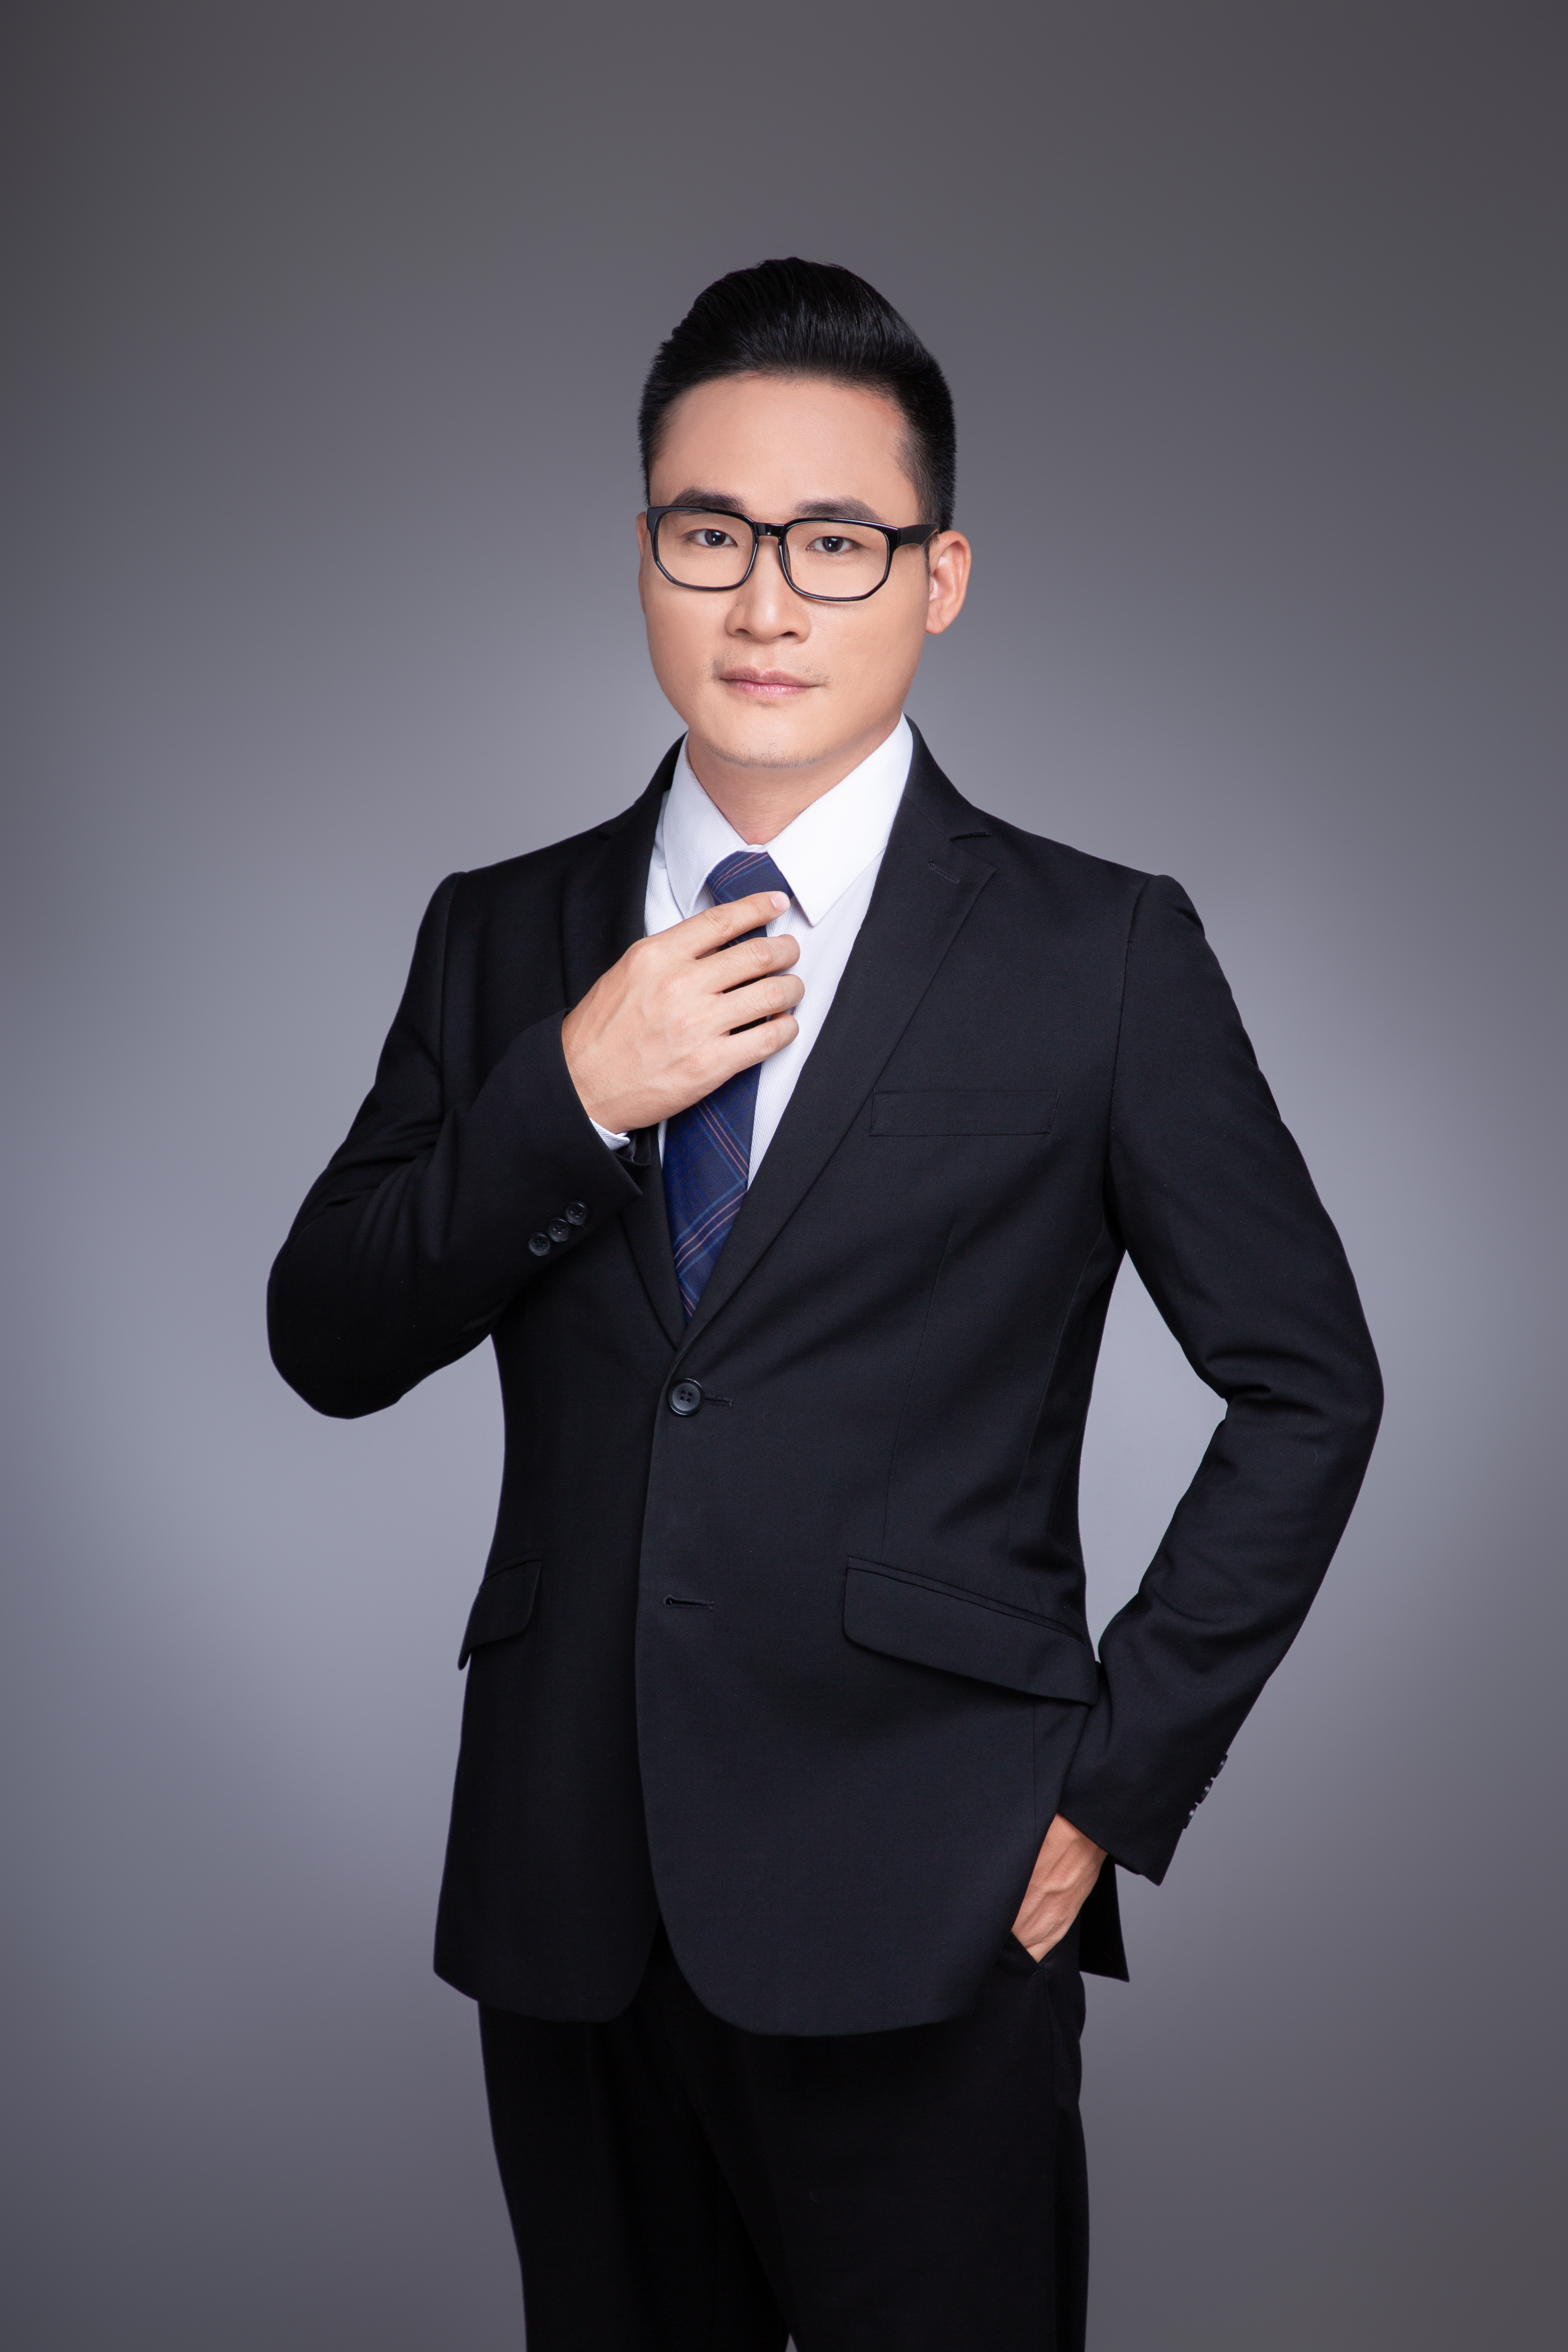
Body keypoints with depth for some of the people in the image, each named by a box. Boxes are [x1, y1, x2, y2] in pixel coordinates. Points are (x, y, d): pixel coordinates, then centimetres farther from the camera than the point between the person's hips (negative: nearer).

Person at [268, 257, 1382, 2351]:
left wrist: (1120, 1774, -5)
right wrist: (574, 1094, -12)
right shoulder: (503, 937, 7)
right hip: (567, 1902, 4)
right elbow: (328, 1347, 3)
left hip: (925, 1922, -3)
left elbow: (1308, 1382, 0)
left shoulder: (1103, 954, -3)